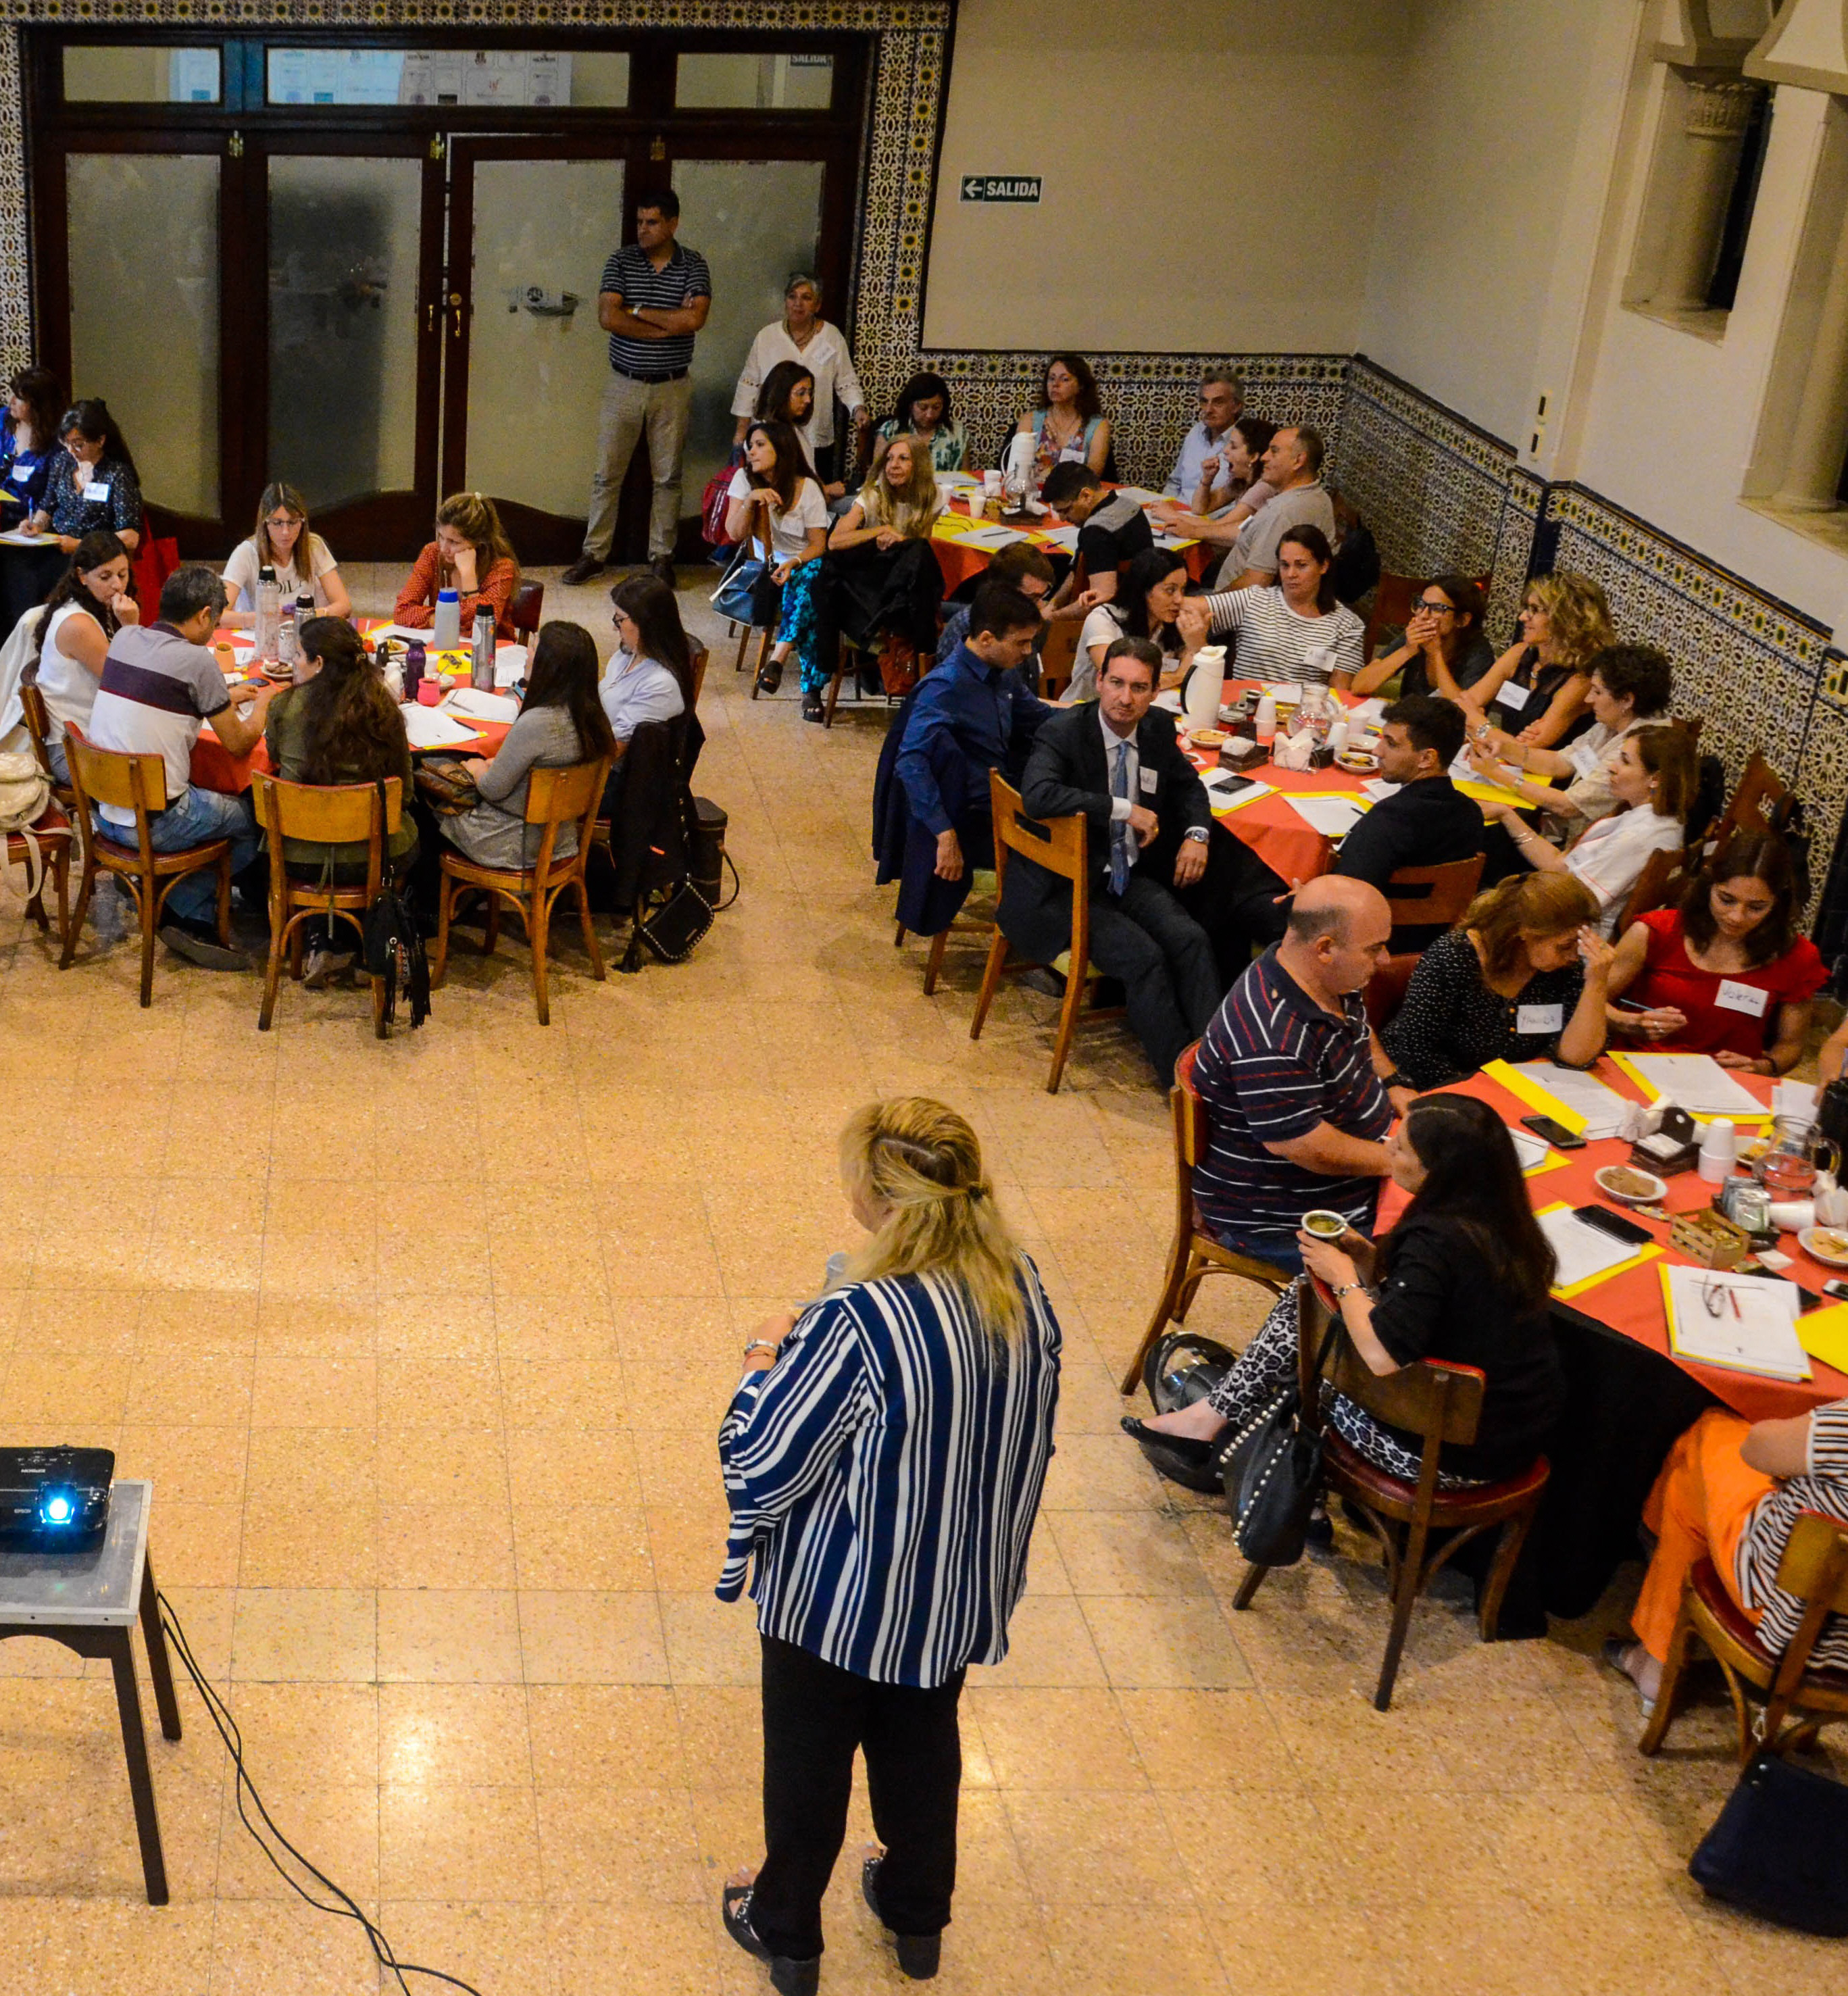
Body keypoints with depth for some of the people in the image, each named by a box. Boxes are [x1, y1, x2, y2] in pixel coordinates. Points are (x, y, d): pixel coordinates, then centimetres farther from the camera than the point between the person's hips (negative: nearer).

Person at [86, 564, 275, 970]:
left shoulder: (124, 638, 5)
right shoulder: (197, 660, -15)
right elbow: (238, 743, -6)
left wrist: (227, 700, 27)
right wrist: (263, 702, 13)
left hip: (104, 811, 7)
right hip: (153, 825, -7)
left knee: (212, 800, 27)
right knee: (253, 818, 14)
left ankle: (194, 921, 19)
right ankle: (186, 912, 17)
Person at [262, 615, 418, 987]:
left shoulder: (284, 707, -11)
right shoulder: (383, 709, -10)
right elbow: (405, 792, 0)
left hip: (301, 859, 1)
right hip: (377, 858, -1)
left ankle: (321, 946, 30)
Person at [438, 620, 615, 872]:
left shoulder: (535, 724, -31)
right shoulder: (593, 717, -7)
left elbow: (493, 789, -19)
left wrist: (477, 768, 2)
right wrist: (493, 764, 10)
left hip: (515, 847, -8)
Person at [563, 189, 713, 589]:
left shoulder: (693, 266, -3)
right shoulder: (621, 261, -1)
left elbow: (694, 319, -19)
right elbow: (608, 317, -14)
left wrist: (637, 310, -13)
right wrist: (670, 323, -15)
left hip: (671, 388, -1)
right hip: (624, 385, 1)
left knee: (668, 477, 6)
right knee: (607, 474, 5)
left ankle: (662, 555, 17)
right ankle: (594, 552, 14)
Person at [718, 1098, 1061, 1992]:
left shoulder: (857, 1328, -34)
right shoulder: (1024, 1291, -14)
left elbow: (757, 1466, -25)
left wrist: (764, 1362, -8)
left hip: (841, 1601, -6)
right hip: (959, 1594, 6)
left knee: (809, 1761, 19)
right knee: (923, 1744, 28)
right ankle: (918, 1918, 48)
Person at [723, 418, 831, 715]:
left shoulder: (807, 488, -4)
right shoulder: (744, 479, 4)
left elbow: (819, 544, -5)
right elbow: (734, 534, -3)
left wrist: (793, 563, -24)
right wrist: (750, 501, -20)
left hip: (805, 565, -1)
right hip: (766, 569, 1)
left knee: (809, 577, -40)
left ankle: (777, 658, -47)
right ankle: (812, 688, -35)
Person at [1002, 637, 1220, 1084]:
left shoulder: (1158, 730, 5)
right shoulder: (1063, 732, -14)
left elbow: (1188, 784, 24)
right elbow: (1037, 795, -34)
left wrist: (1196, 833, 2)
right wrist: (1124, 809, -29)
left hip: (1130, 876, 6)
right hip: (1067, 888, -6)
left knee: (1190, 939, -20)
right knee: (1144, 957, -26)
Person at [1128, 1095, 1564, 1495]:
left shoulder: (1437, 1240, -28)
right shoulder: (1496, 1221, -2)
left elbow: (1382, 1355, -35)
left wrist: (1345, 1279, -17)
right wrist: (1372, 1260, 2)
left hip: (1458, 1458, -8)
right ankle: (1214, 1416, 20)